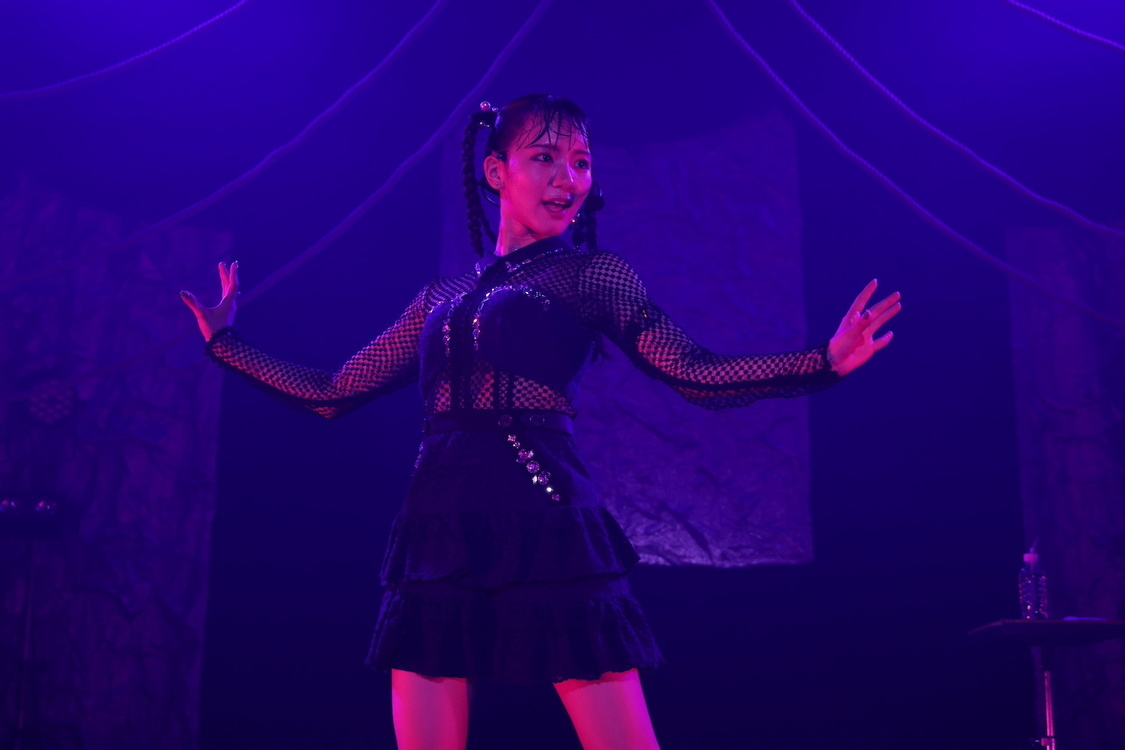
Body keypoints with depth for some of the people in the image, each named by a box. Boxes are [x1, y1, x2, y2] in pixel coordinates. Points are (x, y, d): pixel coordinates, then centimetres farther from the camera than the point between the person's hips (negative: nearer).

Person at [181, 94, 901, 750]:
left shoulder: (591, 273, 8)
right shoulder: (444, 296, 19)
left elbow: (695, 372, -4)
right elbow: (331, 395, 23)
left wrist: (823, 362, -16)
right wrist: (227, 342, 26)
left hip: (544, 532, -4)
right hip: (438, 540, 4)